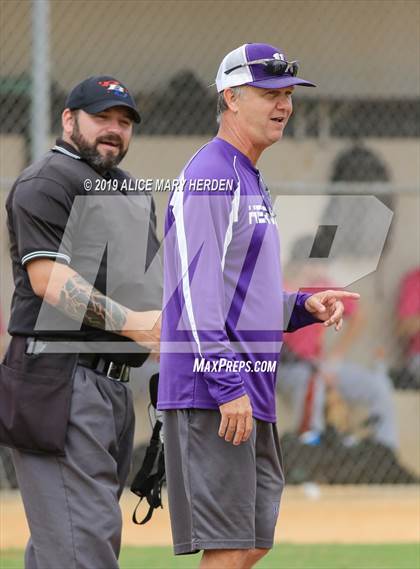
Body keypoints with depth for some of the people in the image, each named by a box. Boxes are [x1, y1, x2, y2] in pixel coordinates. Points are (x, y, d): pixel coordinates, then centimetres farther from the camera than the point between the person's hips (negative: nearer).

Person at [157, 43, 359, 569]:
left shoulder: (250, 183, 21)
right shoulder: (210, 176, -10)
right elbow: (197, 292, -18)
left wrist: (302, 307, 8)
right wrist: (227, 387, -24)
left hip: (249, 398, 10)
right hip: (211, 393, -10)